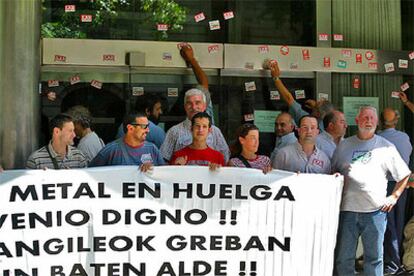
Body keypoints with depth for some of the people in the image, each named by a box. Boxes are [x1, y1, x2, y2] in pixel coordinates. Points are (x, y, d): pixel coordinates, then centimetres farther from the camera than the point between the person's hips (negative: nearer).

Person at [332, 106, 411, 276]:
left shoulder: (386, 147, 7)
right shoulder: (343, 146, 10)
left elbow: (404, 175, 13)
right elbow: (332, 173, 17)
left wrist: (394, 196, 4)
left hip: (376, 211, -1)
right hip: (347, 210, 1)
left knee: (374, 257, 8)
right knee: (343, 258, 6)